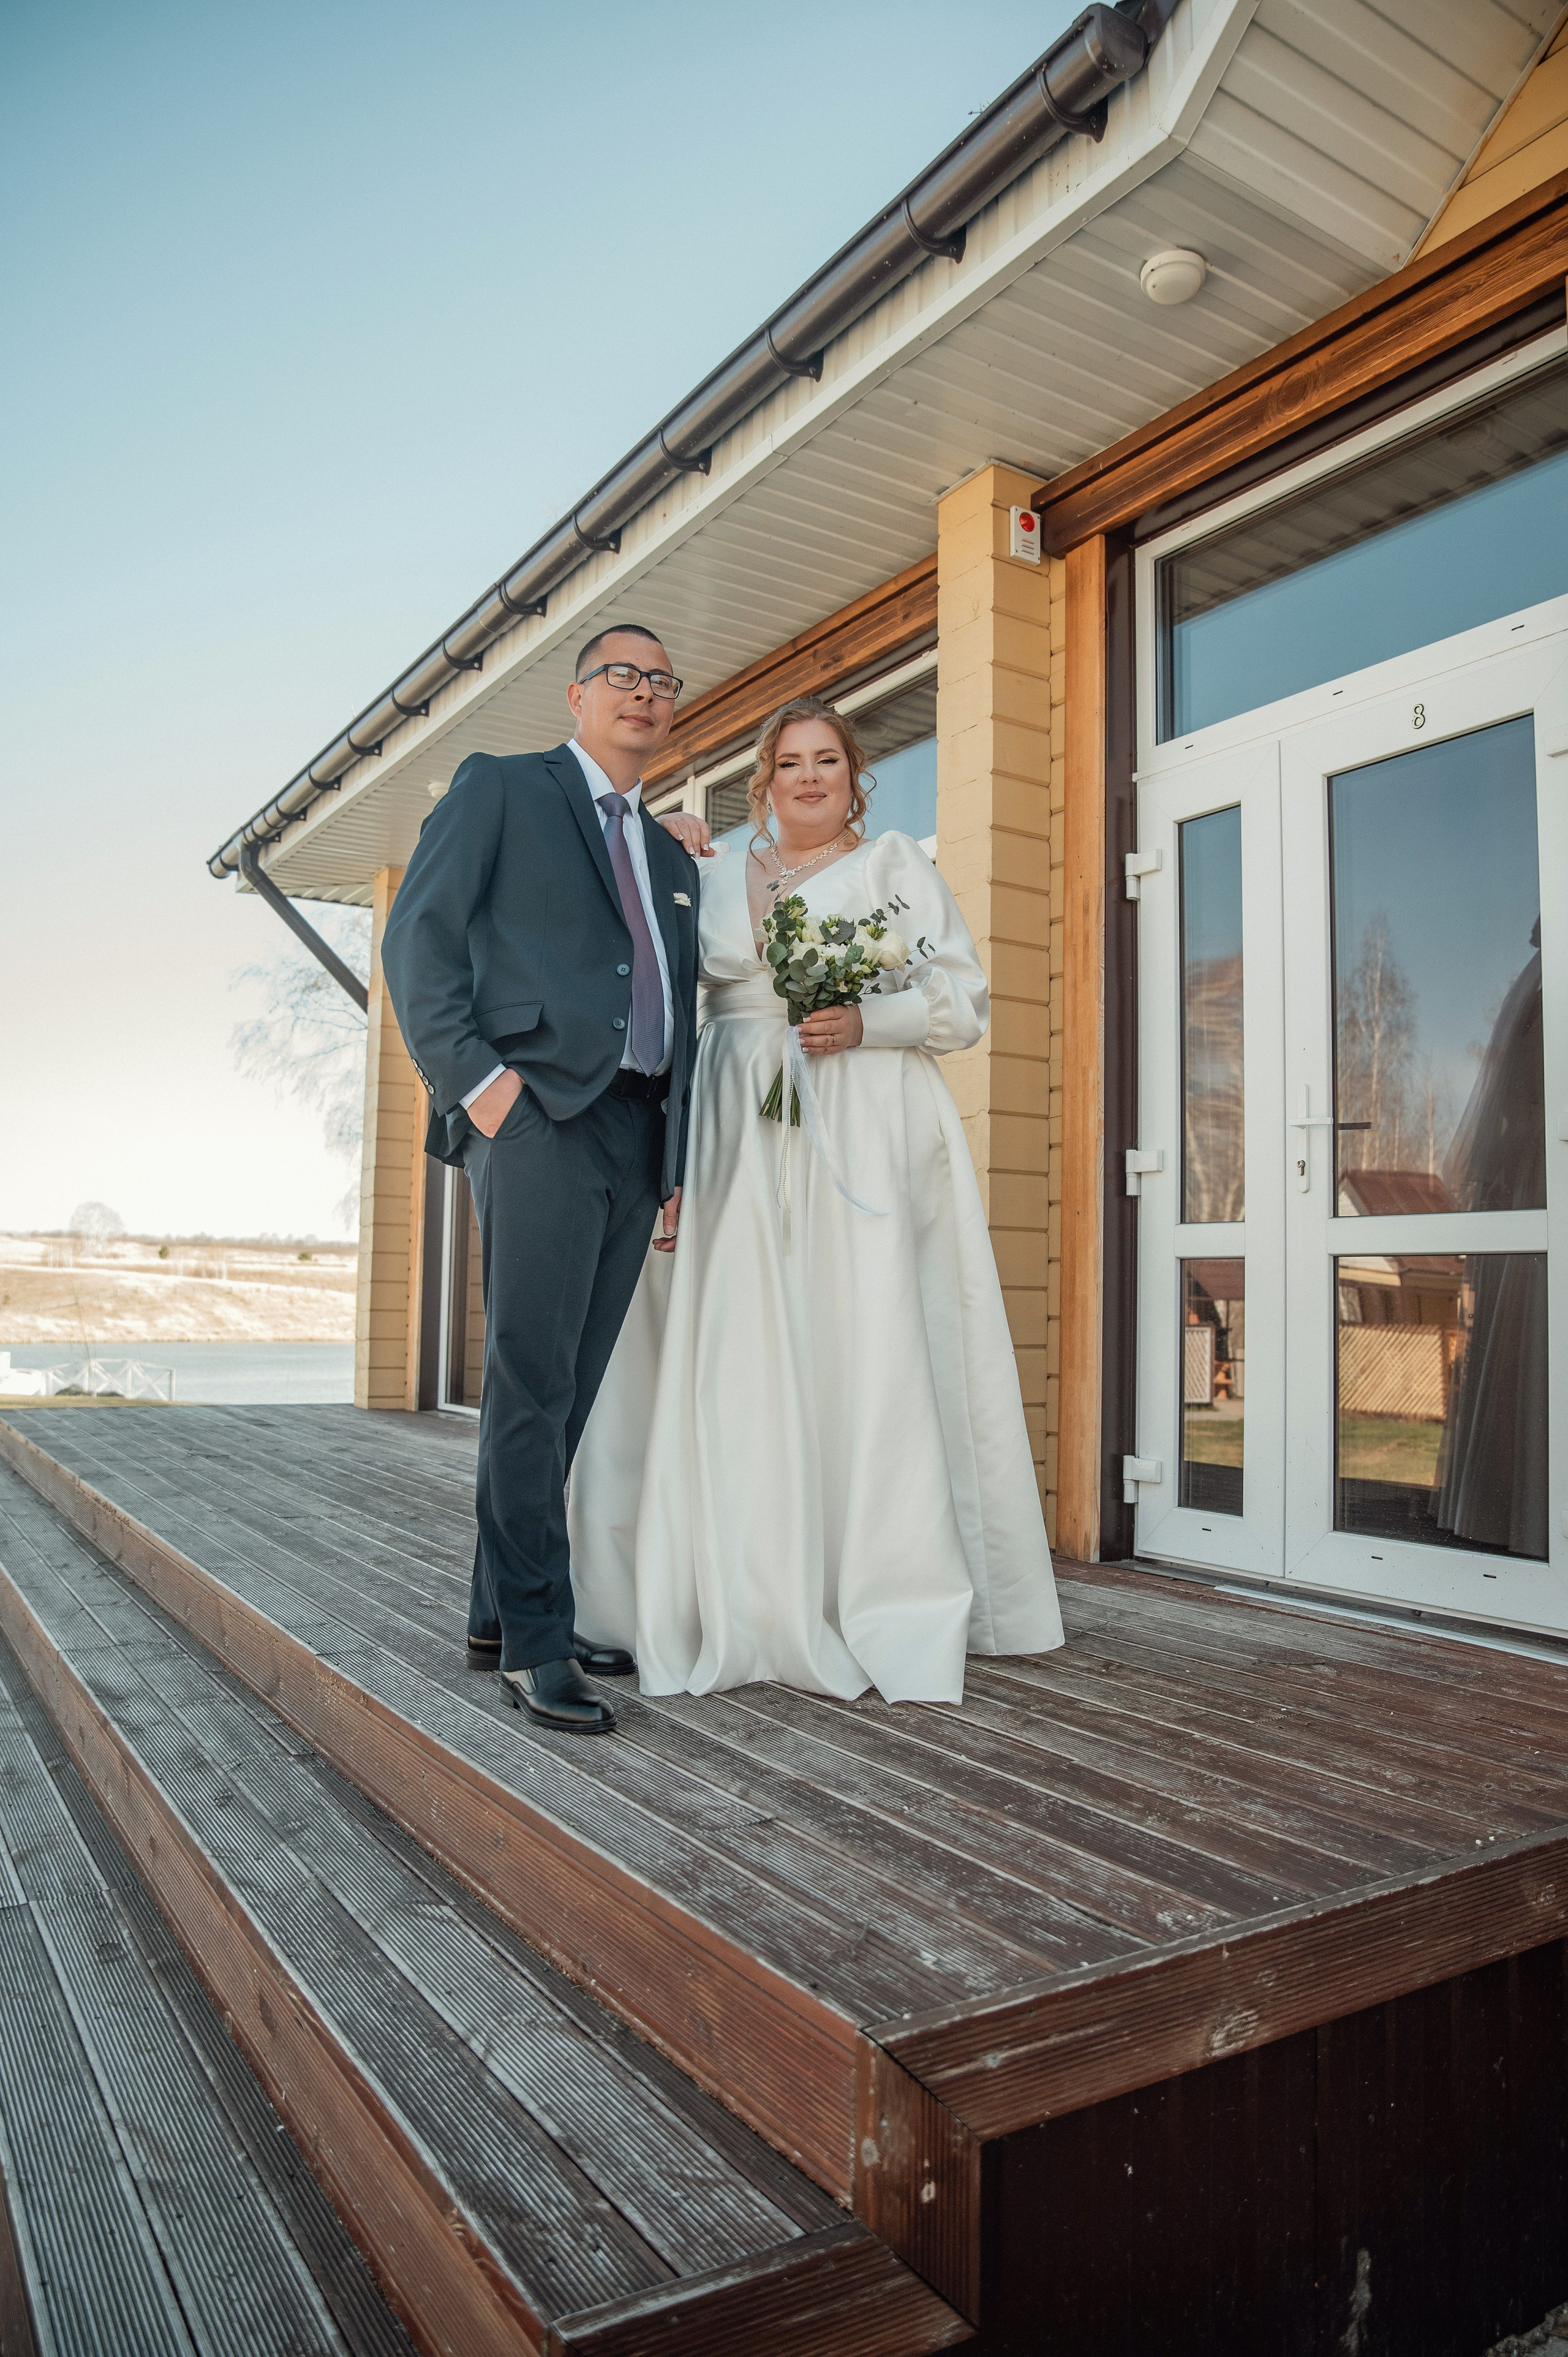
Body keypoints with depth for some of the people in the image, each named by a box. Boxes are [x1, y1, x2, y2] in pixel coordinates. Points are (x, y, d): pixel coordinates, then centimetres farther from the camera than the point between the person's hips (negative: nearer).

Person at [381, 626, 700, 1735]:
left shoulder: (673, 859, 25)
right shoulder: (501, 787, 9)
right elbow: (419, 935, -1)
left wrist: (678, 1164, 14)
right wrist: (471, 1074, -12)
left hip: (636, 1135, 6)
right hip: (538, 1113, -6)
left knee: (570, 1389, 8)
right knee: (534, 1380, -10)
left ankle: (504, 1608, 19)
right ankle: (535, 1636, -1)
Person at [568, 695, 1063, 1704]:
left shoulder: (897, 866, 12)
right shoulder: (719, 874, 19)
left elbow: (964, 999, 5)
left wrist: (865, 1024, -11)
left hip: (868, 1137, -2)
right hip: (744, 1138, 3)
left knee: (872, 1347, -8)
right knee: (746, 1353, -3)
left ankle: (893, 1613, 0)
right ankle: (759, 1605, 6)